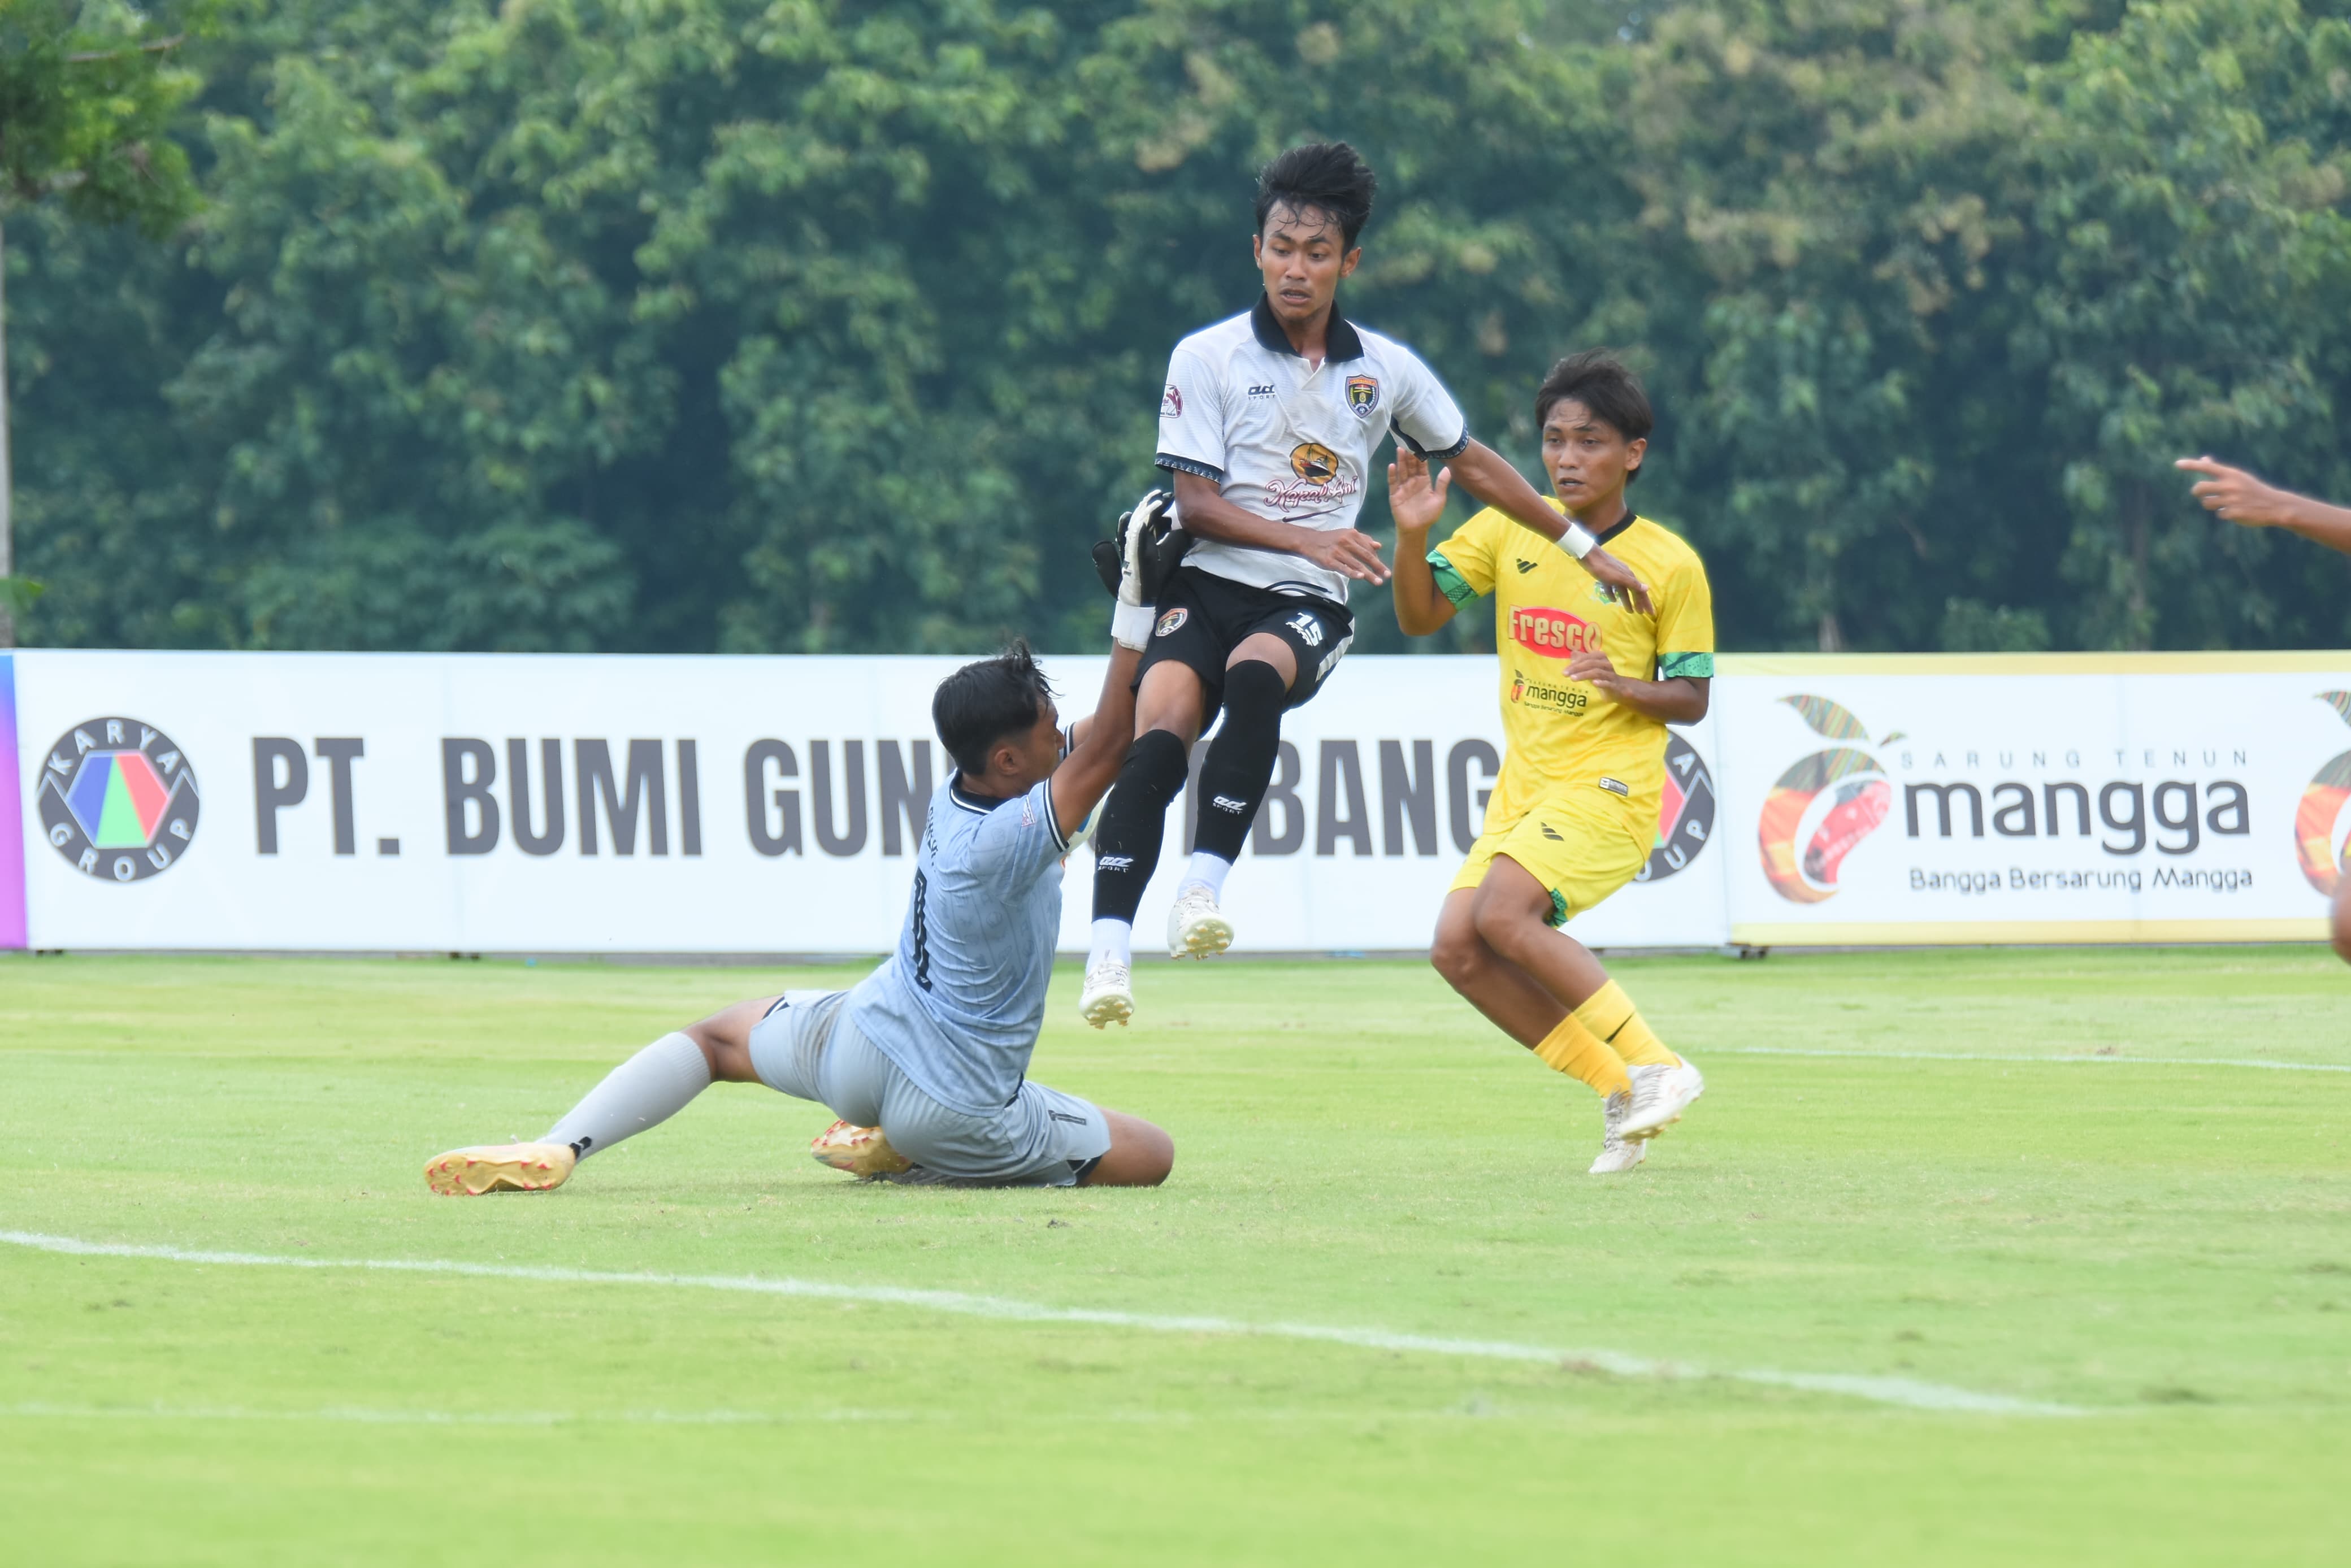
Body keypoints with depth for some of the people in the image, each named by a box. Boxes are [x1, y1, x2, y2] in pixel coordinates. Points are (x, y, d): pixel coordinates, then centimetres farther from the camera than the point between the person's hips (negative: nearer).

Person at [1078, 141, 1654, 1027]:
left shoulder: (1385, 369, 10)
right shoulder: (1206, 358, 2)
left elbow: (1472, 464, 24)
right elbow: (1196, 506, -2)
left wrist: (1585, 550, 27)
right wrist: (1306, 538, -17)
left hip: (1309, 607, 1)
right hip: (1208, 587, -1)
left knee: (1254, 674, -35)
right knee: (1157, 742, -28)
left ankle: (1205, 888, -38)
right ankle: (1109, 952, -33)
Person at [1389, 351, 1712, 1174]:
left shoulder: (1670, 565, -7)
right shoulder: (1510, 529, 4)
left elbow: (1692, 700, -2)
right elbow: (1419, 616, 1)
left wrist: (1627, 687, -22)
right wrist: (1413, 535, -16)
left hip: (1610, 788, -6)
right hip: (1525, 784, 6)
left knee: (1503, 913, -25)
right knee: (1458, 948, -6)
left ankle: (1655, 1068, -15)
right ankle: (1622, 1091, 4)